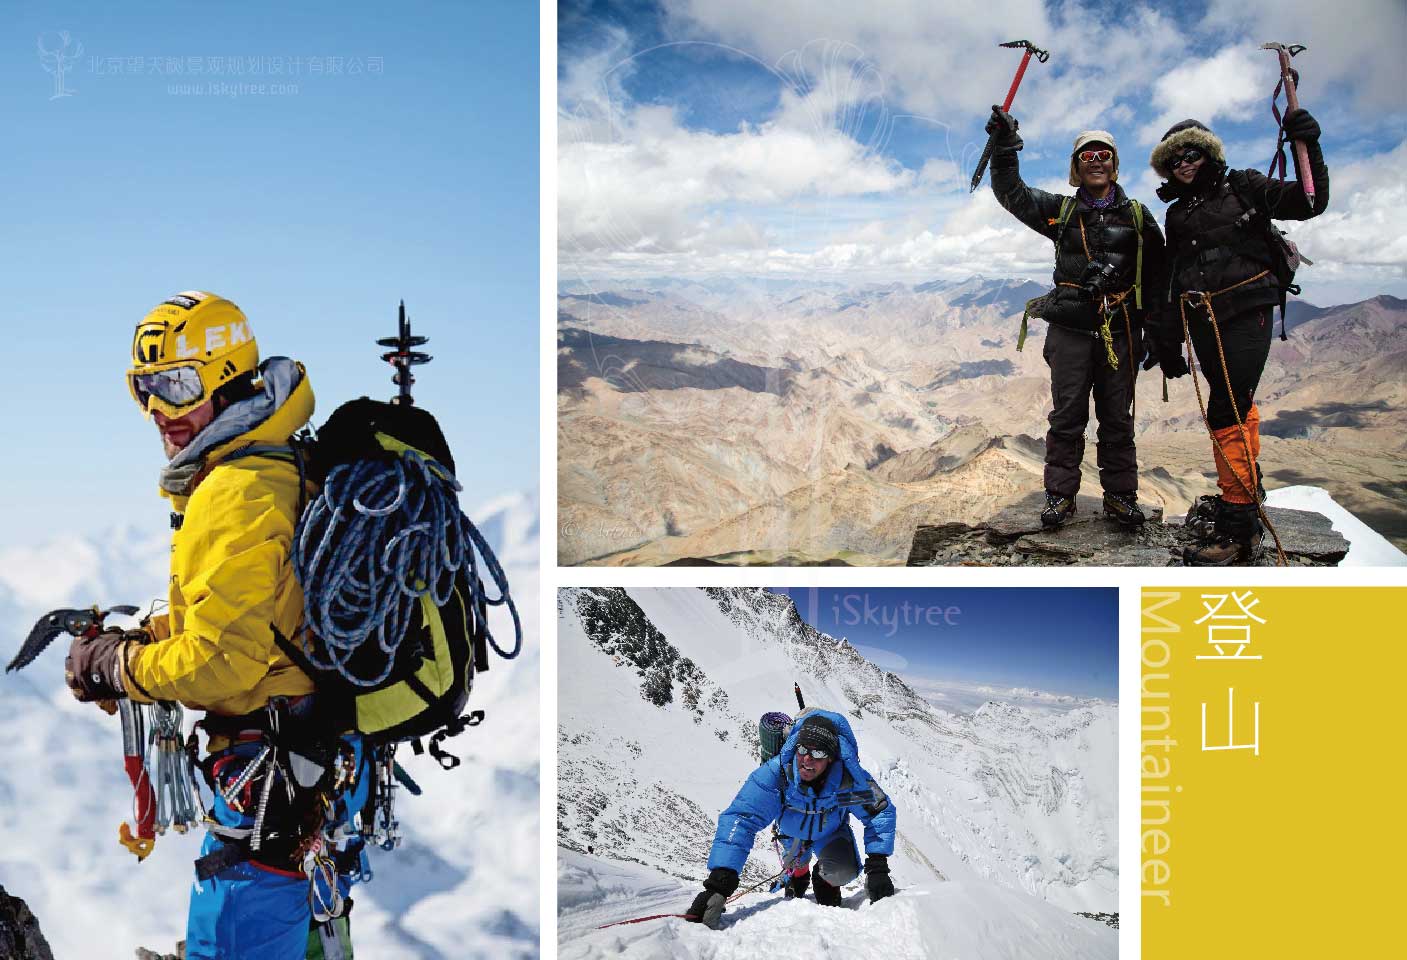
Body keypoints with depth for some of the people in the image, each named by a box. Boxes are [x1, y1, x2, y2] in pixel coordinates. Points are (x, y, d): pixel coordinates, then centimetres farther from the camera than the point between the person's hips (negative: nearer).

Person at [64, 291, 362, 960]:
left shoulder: (236, 497, -22)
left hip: (271, 770, -10)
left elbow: (220, 661, -24)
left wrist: (116, 667, -9)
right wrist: (144, 635, 9)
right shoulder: (284, 469, 10)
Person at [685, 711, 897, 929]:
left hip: (830, 830, -1)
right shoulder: (774, 773, -46)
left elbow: (881, 811, -24)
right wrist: (719, 883, -59)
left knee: (843, 872, -24)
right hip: (792, 830, 1)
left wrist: (877, 866, -34)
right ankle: (797, 877, 64)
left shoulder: (850, 779, -42)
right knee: (797, 862, 26)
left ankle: (825, 879, 13)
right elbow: (739, 819, -49)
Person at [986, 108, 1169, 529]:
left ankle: (1121, 495, 12)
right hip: (1070, 329, 0)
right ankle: (1060, 494, 5)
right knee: (1067, 415, 0)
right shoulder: (1060, 210, 9)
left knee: (1117, 417, 4)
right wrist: (1004, 147, -9)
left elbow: (1156, 277, 9)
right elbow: (1011, 193, 4)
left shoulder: (1137, 216, 7)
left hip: (1121, 332, 0)